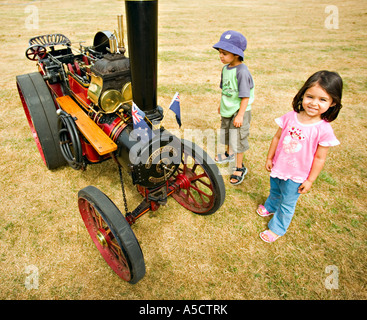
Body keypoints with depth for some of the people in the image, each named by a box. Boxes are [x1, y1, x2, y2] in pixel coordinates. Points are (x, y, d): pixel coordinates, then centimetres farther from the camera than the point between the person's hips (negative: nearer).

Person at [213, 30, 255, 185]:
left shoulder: (242, 71, -24)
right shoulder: (226, 68, 1)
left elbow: (245, 96, -22)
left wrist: (240, 115, -23)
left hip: (240, 111, -8)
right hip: (227, 110, 8)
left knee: (237, 139, 0)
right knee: (226, 134, 24)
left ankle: (240, 168, 17)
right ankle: (229, 154, 51)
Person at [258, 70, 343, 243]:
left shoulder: (324, 130, -22)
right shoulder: (290, 117, -13)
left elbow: (319, 158, -14)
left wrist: (310, 180, -8)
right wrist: (269, 158, 6)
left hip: (296, 175, -4)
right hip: (278, 167, 4)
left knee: (287, 204, 14)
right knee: (274, 191, 30)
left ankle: (277, 228, 38)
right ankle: (270, 207, 62)